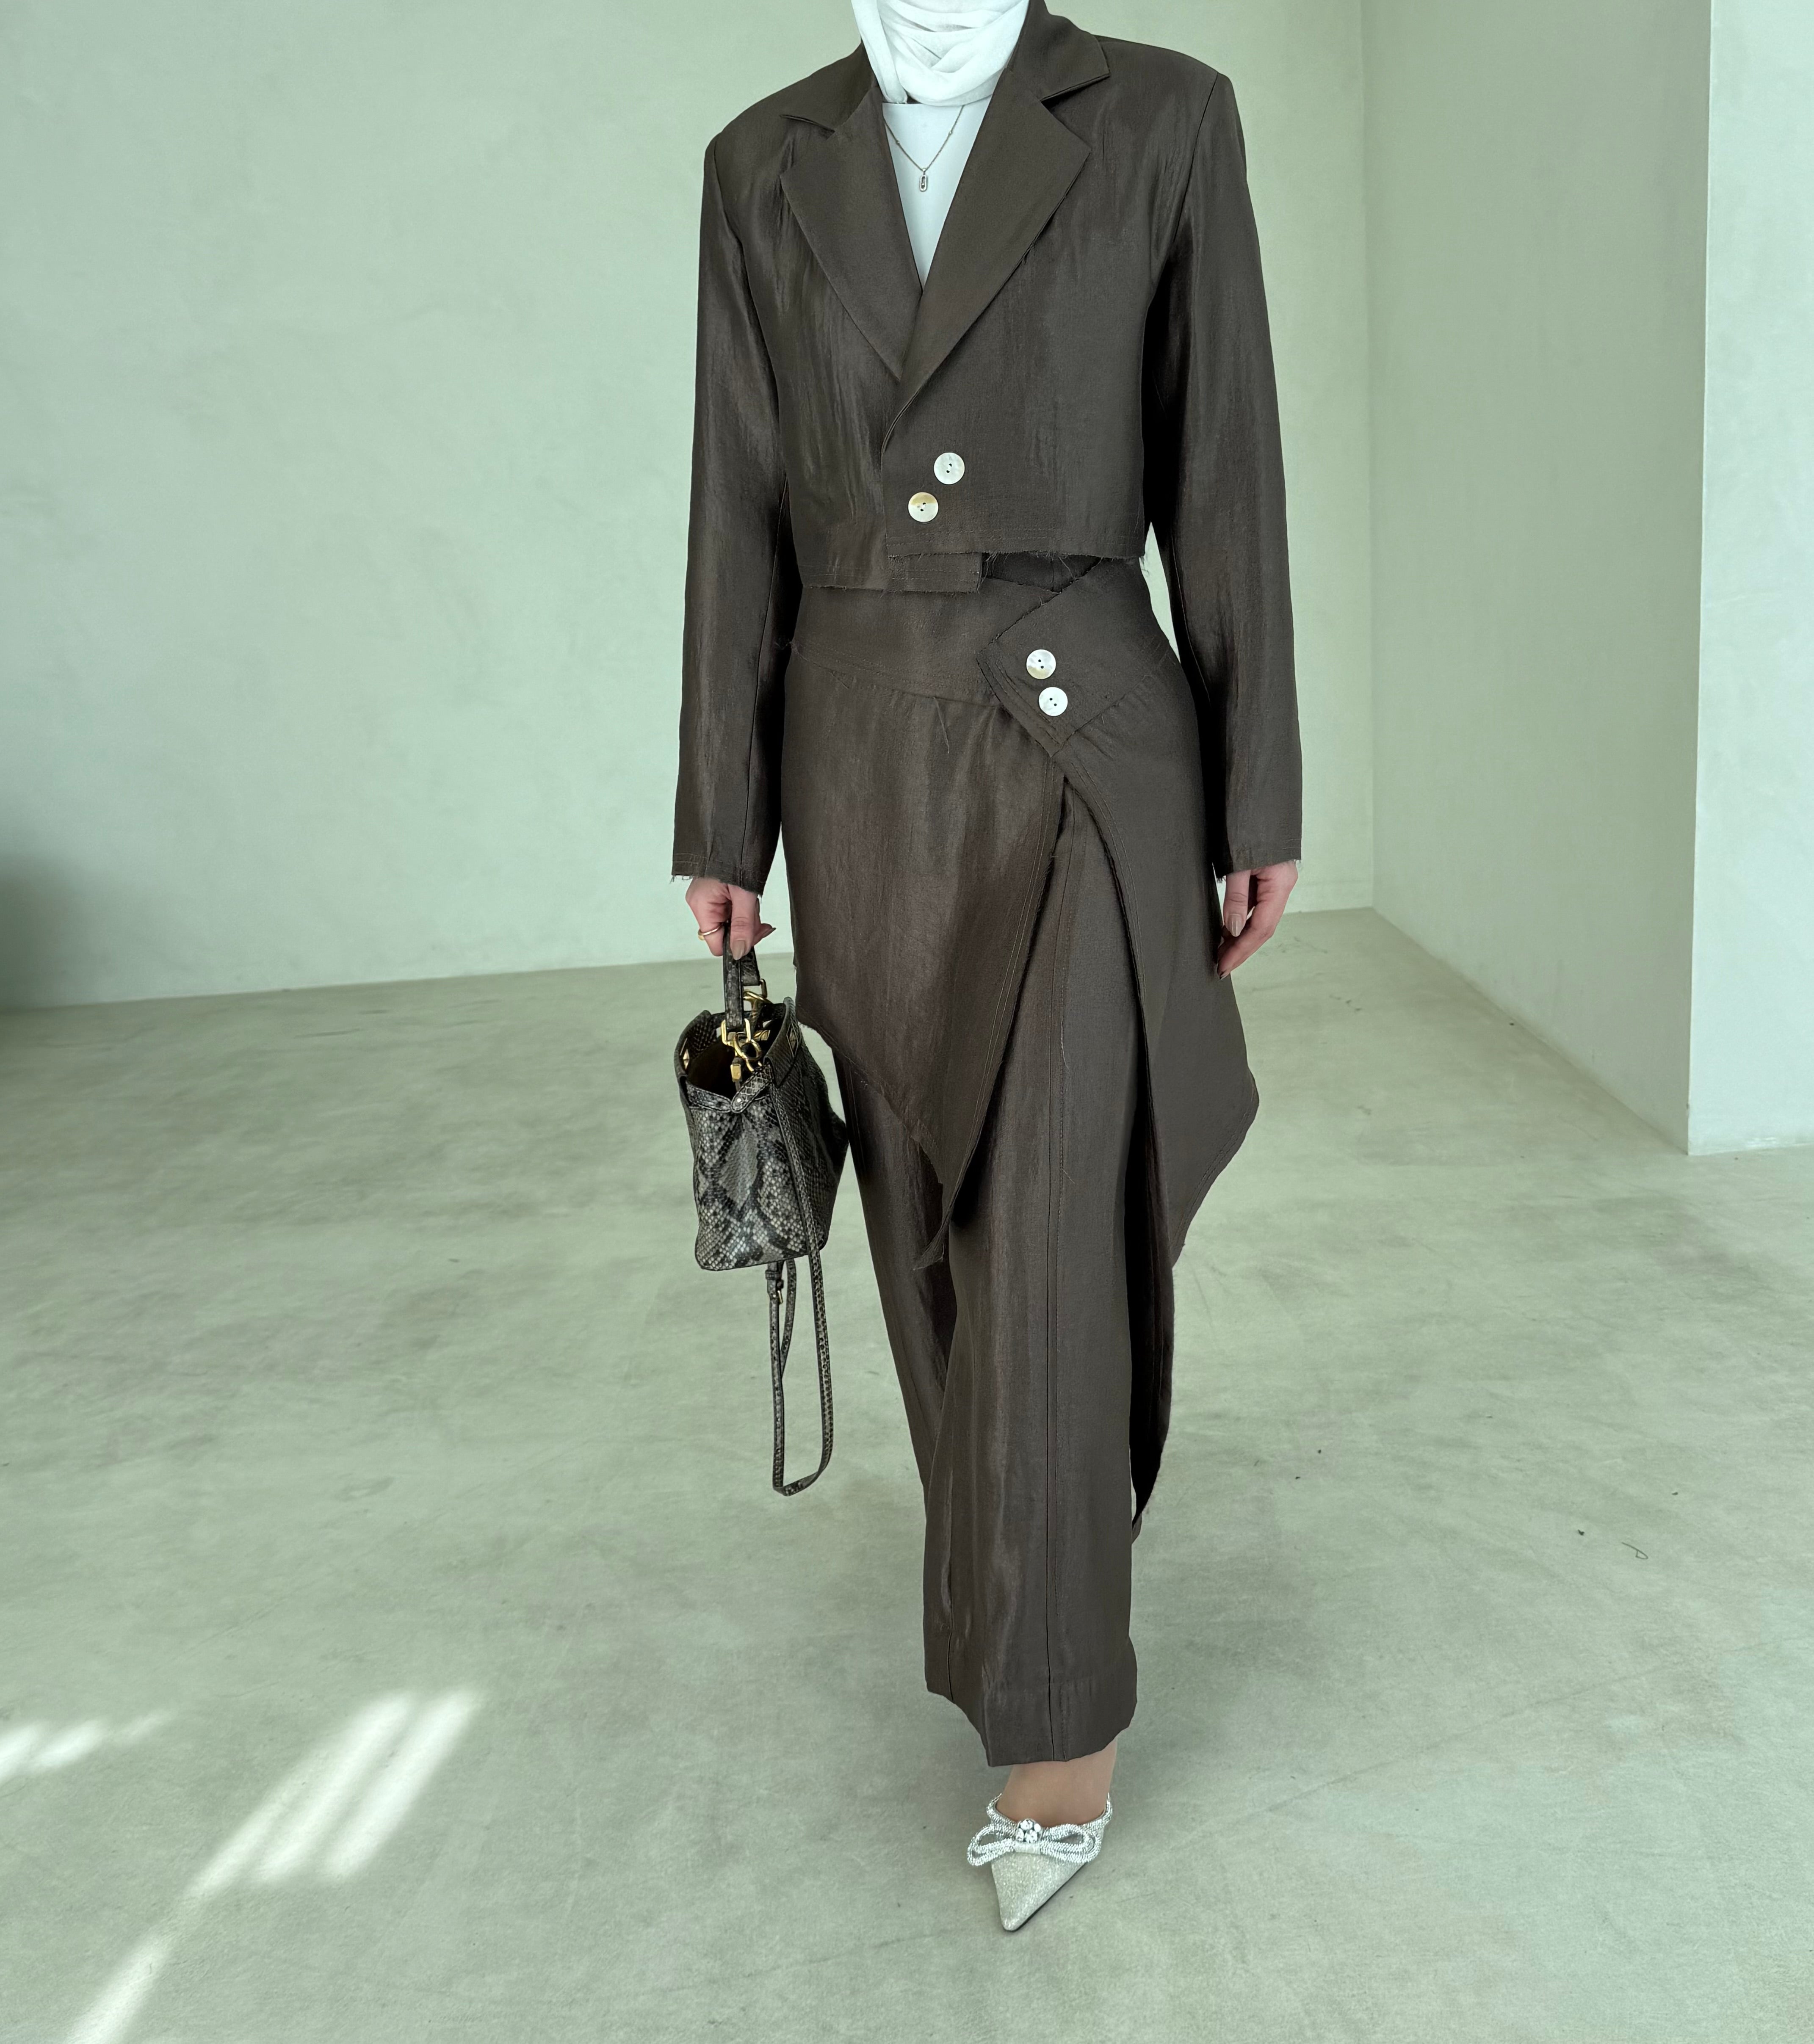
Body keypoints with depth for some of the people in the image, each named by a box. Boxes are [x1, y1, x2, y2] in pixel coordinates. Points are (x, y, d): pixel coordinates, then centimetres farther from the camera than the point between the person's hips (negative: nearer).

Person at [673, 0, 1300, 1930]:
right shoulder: (764, 164, 8)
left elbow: (1225, 474, -1)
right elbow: (741, 508, 6)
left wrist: (1260, 801, -2)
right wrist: (722, 826, 4)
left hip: (1084, 748, -3)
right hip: (864, 762, 4)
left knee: (1051, 1239, -8)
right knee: (933, 1223, 14)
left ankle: (1055, 1713, 7)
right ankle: (1038, 1566, 38)